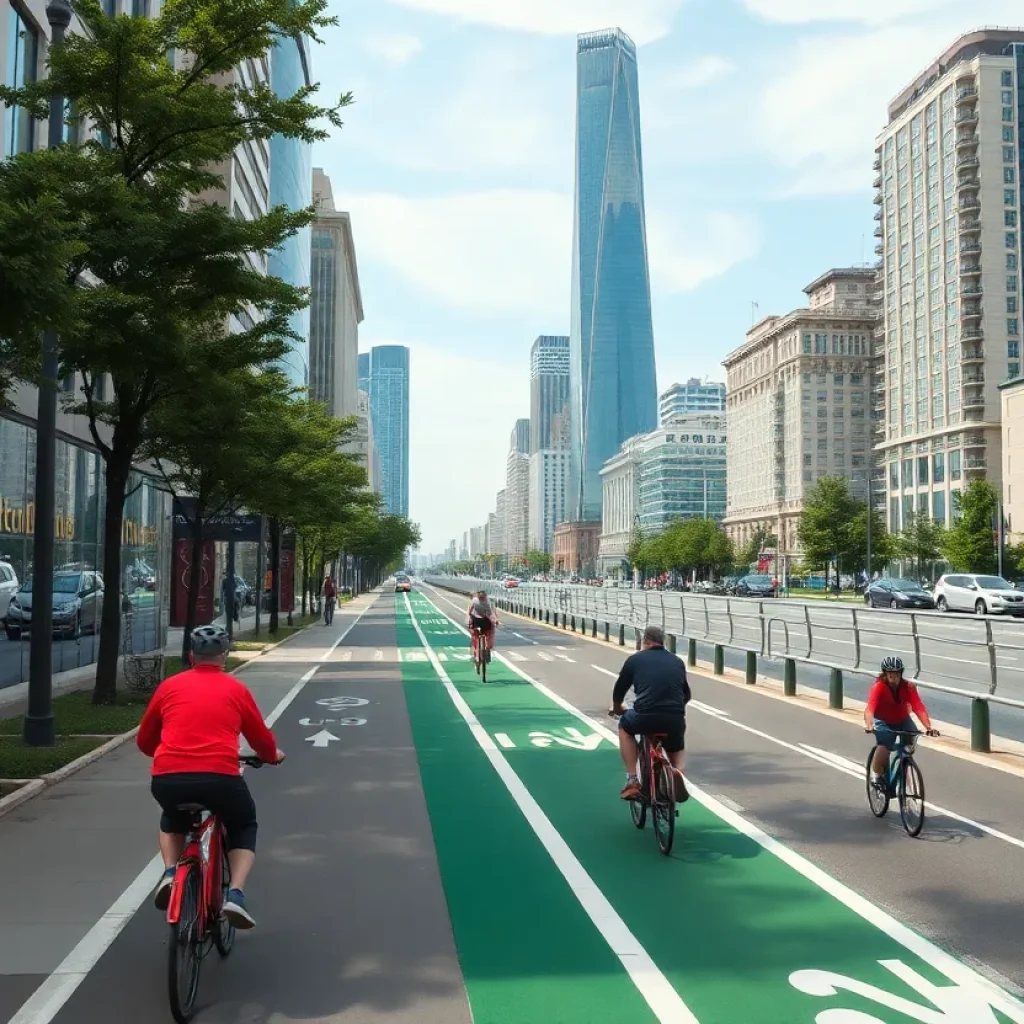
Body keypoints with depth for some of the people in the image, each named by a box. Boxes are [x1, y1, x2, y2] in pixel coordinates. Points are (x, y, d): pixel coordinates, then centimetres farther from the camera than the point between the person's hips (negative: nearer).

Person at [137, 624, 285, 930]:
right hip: (220, 777, -2)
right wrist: (274, 756, 43)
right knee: (244, 827, 26)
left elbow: (144, 741, 25)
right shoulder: (236, 689, 12)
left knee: (172, 818, 36)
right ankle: (235, 894, 5)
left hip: (167, 778, 2)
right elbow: (262, 740, 20)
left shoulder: (169, 686, 15)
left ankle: (170, 872, 13)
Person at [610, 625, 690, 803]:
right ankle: (678, 772, -2)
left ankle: (632, 780, 18)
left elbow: (619, 690, 20)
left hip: (645, 718, -3)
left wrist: (617, 709, 41)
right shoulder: (677, 662, 20)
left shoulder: (636, 659, 11)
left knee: (625, 727, 30)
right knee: (677, 750, 33)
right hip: (676, 721, 3)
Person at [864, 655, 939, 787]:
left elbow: (919, 707, -30)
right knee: (885, 747, -26)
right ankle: (876, 775, -1)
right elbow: (869, 708, -41)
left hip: (902, 721, 4)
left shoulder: (908, 687, -19)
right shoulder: (879, 687, -27)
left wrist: (929, 727, -46)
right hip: (883, 721, -4)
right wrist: (869, 725, -60)